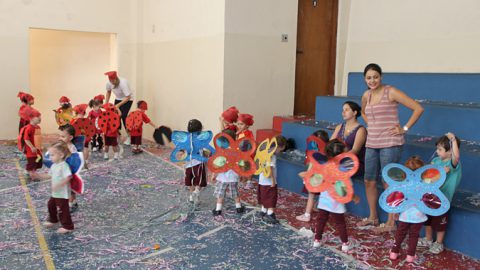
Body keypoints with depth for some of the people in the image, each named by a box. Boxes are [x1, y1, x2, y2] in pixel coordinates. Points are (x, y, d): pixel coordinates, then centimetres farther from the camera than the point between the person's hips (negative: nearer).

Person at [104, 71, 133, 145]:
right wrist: (106, 103, -3)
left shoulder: (123, 83, -34)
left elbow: (128, 97, -31)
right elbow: (108, 92, 5)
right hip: (118, 99, 6)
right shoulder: (109, 83, -16)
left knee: (123, 116, -17)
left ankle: (129, 136, -6)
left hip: (127, 99, -6)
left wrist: (119, 105, -36)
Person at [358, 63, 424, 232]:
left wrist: (404, 129, -10)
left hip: (390, 144, -7)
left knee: (388, 183, -3)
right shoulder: (366, 95, 10)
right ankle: (373, 217, 27)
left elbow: (418, 108, -11)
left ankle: (391, 222, 8)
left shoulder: (391, 92, -9)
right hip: (371, 144, 7)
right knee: (369, 181, 11)